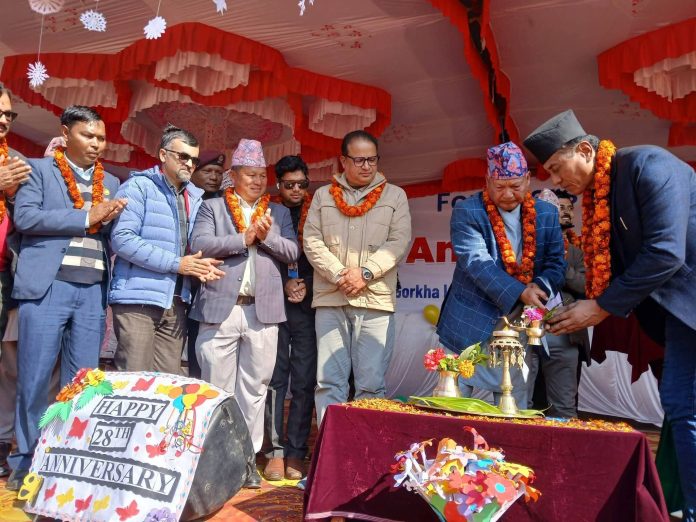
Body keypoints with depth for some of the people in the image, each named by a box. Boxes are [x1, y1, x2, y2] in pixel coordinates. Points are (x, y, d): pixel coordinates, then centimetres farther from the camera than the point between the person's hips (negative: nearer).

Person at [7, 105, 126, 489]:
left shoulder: (111, 183, 19)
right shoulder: (39, 169, 7)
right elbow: (24, 216, -8)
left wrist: (108, 220, -4)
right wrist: (85, 217, -9)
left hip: (93, 292, 4)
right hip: (48, 286, -3)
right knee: (34, 379, 1)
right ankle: (27, 462, 15)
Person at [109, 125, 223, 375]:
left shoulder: (195, 198, 17)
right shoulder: (139, 187, -4)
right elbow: (122, 239, -15)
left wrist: (200, 265, -3)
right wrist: (176, 264, -15)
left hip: (175, 303, 6)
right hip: (138, 299, -6)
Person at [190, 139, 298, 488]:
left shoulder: (279, 213, 16)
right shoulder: (212, 208, 9)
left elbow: (292, 252, 5)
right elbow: (200, 244, -6)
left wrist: (266, 236, -10)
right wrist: (244, 238, -10)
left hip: (263, 311, 2)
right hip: (220, 308, -2)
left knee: (254, 387, 7)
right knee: (217, 387, 5)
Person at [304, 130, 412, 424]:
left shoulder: (394, 195, 11)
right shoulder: (323, 195, 14)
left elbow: (400, 241, 1)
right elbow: (312, 241, 5)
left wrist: (365, 272, -11)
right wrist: (338, 275, -8)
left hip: (376, 300, -1)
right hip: (330, 298, 1)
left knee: (371, 383, -2)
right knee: (329, 381, 1)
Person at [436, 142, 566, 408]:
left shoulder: (546, 214, 6)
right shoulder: (466, 213, -8)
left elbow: (555, 264, 5)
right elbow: (477, 264, -18)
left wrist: (539, 288, -17)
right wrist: (520, 292, -27)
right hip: (470, 328, -3)